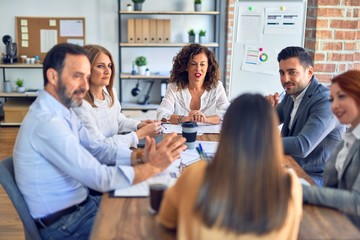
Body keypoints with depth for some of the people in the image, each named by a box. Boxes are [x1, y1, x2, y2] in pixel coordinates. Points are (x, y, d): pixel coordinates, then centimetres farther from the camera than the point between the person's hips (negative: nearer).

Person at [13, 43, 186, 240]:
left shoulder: (63, 111, 5)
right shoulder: (46, 122, -27)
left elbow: (98, 149, 5)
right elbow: (101, 178, -29)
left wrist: (139, 158, -11)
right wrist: (154, 166, -23)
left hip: (79, 204, 9)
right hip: (62, 223, -9)